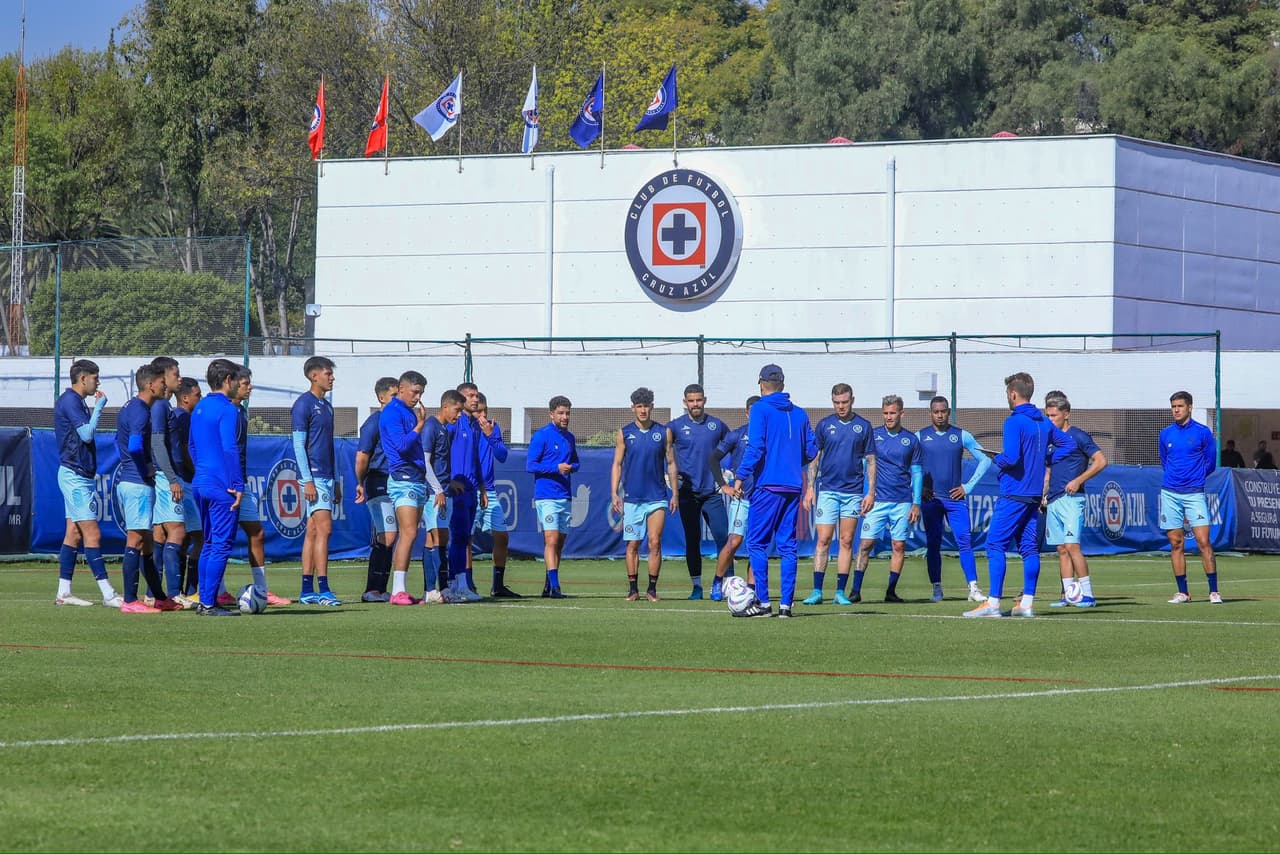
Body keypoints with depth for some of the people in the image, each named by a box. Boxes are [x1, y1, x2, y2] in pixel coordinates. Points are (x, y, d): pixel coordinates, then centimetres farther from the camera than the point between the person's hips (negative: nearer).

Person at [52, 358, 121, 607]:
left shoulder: (74, 401, 17)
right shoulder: (70, 401, -14)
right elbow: (87, 434, -21)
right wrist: (99, 407, -14)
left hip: (77, 476, 11)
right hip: (76, 476, -11)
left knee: (74, 533, 9)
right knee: (92, 533, -12)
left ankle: (64, 592, 10)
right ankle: (108, 594, -14)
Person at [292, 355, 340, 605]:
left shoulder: (326, 406, 17)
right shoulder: (304, 404, -8)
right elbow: (298, 445, -13)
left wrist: (335, 482, 21)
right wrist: (308, 480, -18)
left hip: (326, 476, 9)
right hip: (314, 476, -9)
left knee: (313, 531, 8)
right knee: (324, 528, -14)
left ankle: (307, 591, 8)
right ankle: (323, 590, -16)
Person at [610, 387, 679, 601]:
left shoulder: (663, 432, 5)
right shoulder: (624, 433, 5)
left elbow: (671, 463, 10)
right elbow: (617, 464, 7)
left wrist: (674, 494, 5)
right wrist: (614, 493, -2)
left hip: (657, 497, 0)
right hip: (631, 498, 0)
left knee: (654, 543, -7)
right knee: (632, 544, 2)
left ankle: (652, 589, 0)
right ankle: (633, 589, 9)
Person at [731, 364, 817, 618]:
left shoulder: (760, 410, -4)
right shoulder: (799, 414, 12)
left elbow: (755, 447, -14)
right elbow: (811, 451, 14)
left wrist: (740, 476, -11)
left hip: (768, 486, -5)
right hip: (793, 487, 5)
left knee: (757, 543, 0)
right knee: (787, 546, 8)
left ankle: (763, 602, -7)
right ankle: (785, 604, 4)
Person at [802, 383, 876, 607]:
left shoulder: (863, 426, 5)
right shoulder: (824, 425, 5)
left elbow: (870, 460, 8)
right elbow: (814, 458, 8)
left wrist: (871, 492, 0)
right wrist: (810, 488, 0)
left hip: (853, 492, 1)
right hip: (827, 490, -1)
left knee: (847, 541, 2)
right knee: (823, 540, -7)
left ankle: (841, 592, 6)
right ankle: (817, 591, -7)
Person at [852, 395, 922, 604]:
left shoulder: (911, 440, 7)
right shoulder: (872, 436, 4)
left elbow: (917, 473, 10)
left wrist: (916, 503, 4)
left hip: (903, 502, 1)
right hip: (877, 499, -1)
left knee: (899, 546, 1)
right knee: (866, 544, -7)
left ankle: (891, 591, 8)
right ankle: (856, 591, -6)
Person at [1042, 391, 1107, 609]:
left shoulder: (1078, 436, -5)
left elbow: (1101, 461, -10)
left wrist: (1078, 481, -15)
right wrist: (1043, 495, 13)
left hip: (1071, 499, -8)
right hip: (1053, 501, 8)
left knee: (1072, 546, -15)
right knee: (1062, 549, 5)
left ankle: (1087, 594, -12)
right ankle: (1068, 595, 6)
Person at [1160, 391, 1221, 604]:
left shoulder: (1203, 433, 0)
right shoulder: (1165, 434, 9)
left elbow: (1210, 463, 7)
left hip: (1194, 493, -3)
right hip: (1170, 494, 3)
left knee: (1203, 541, -10)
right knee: (1176, 543, 3)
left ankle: (1214, 591, -8)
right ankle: (1182, 592, 8)